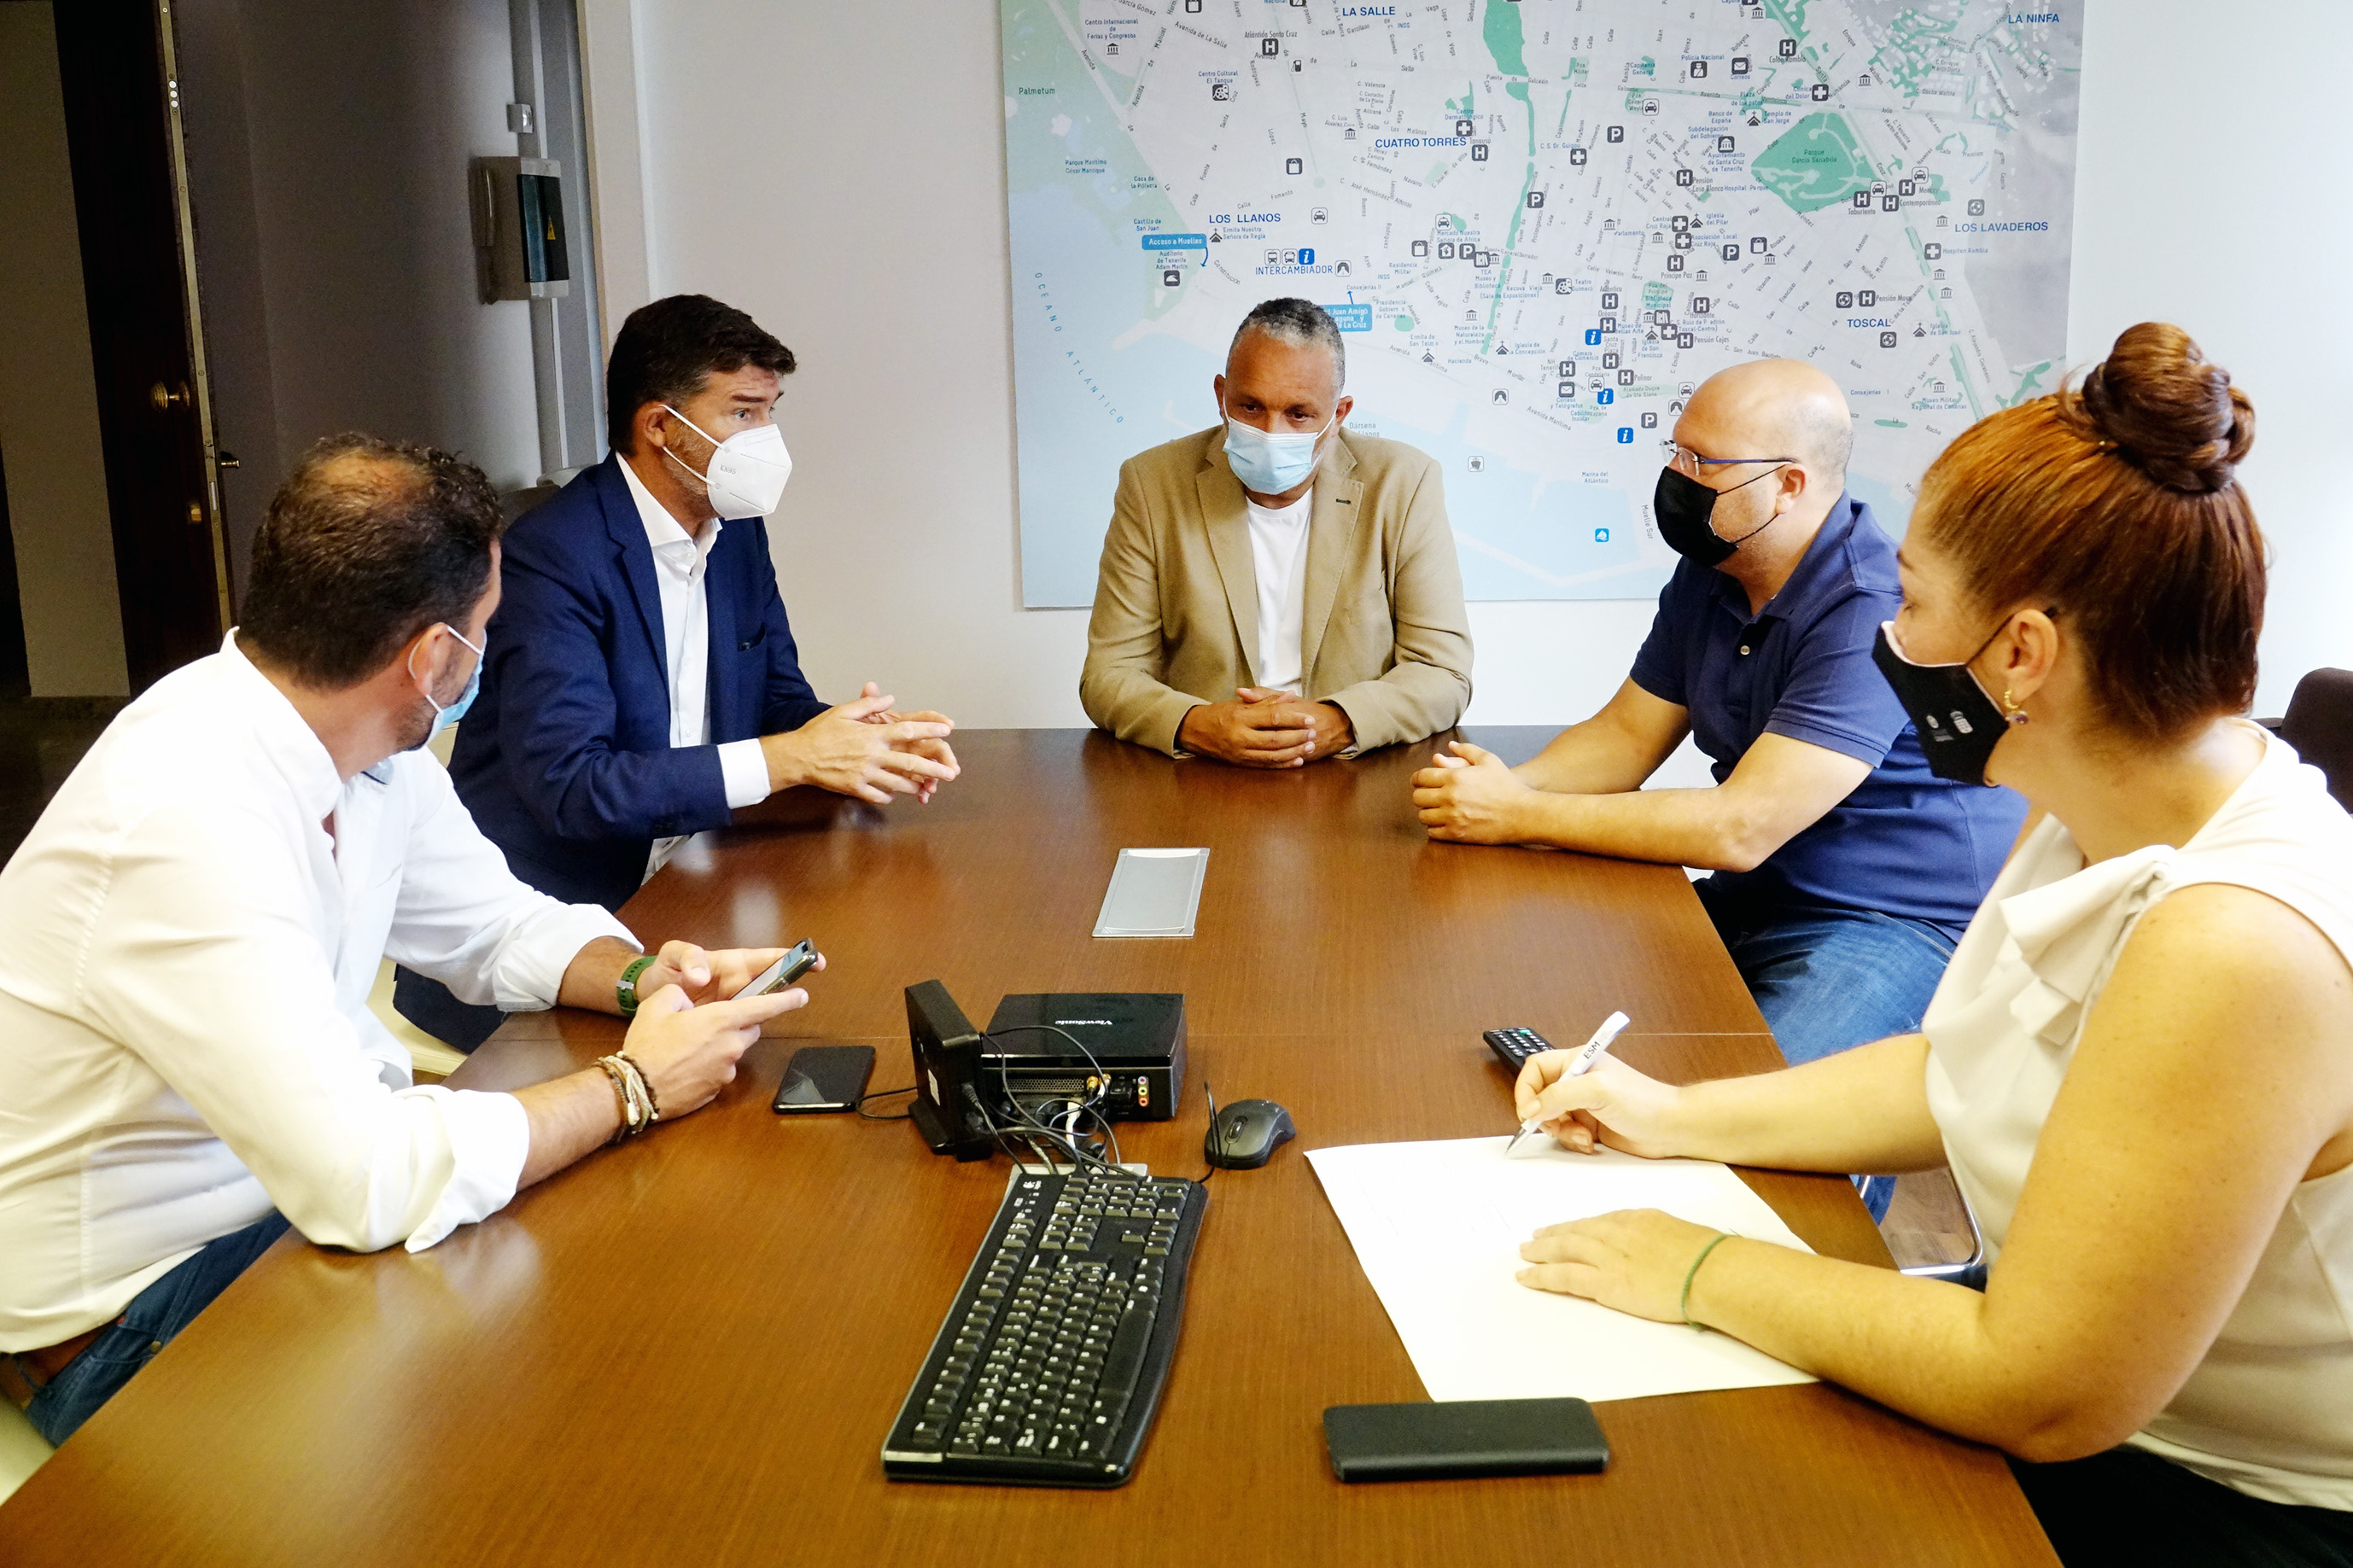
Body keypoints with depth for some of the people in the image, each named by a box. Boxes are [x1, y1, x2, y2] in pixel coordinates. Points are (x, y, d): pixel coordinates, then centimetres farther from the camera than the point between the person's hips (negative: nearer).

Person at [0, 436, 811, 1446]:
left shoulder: (372, 756, -4)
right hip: (129, 1317, -8)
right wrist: (632, 1085, -24)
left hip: (301, 1197, 8)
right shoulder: (191, 820, -33)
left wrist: (638, 976, -10)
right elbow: (365, 1183, -37)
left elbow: (504, 926, 12)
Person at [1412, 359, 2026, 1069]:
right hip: (1755, 900, 8)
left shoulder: (1875, 615, -24)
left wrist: (1518, 816, -25)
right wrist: (1510, 783, -12)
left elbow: (1739, 829, -28)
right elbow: (1625, 735, 10)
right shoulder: (1709, 578, 5)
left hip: (1907, 925, -8)